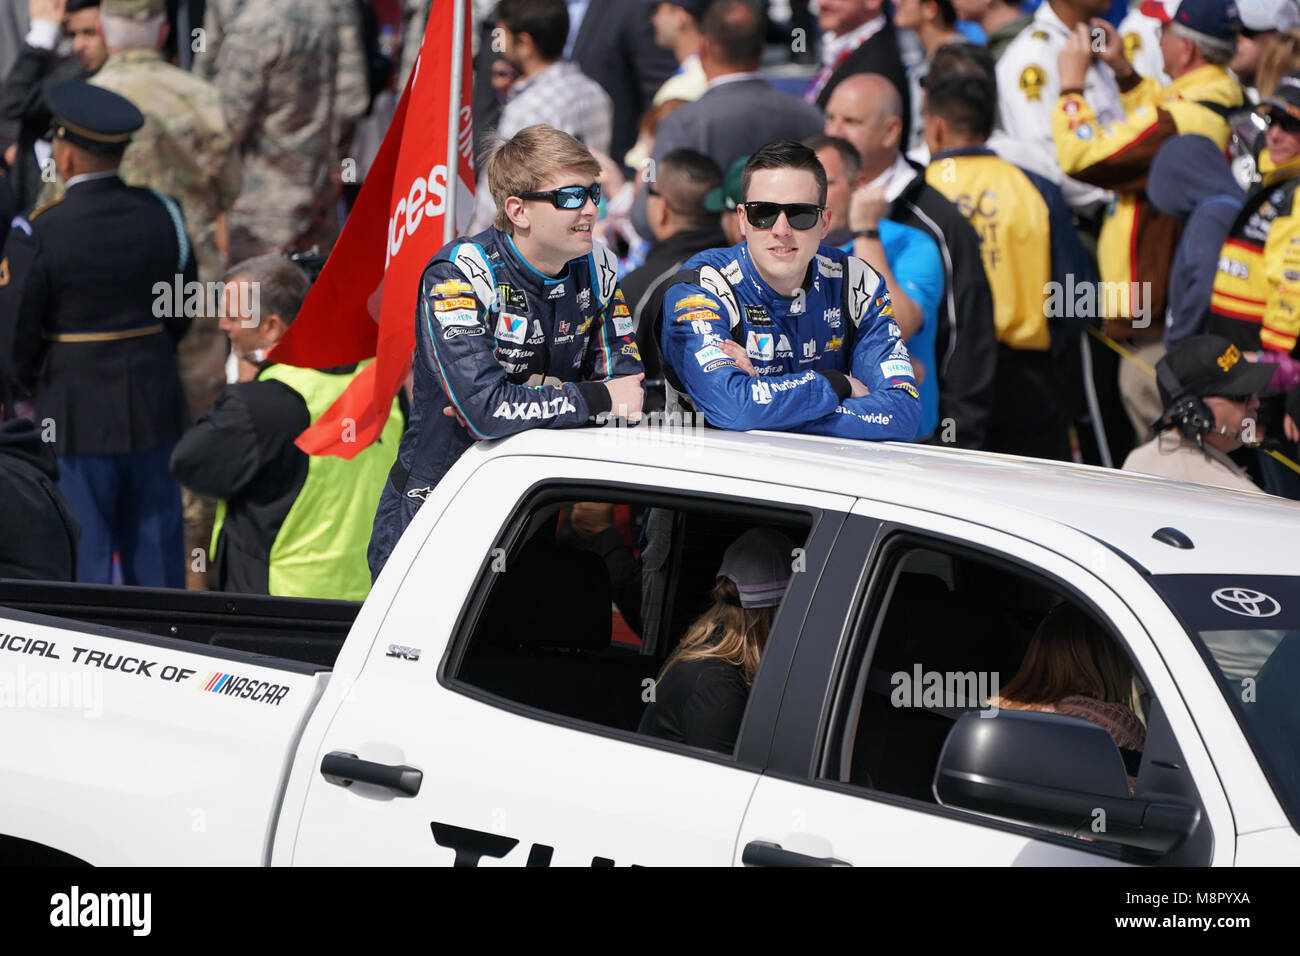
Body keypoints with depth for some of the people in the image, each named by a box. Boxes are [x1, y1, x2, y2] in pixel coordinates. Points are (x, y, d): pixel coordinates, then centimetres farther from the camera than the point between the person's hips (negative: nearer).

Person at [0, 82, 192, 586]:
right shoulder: (162, 214, -1)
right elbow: (182, 314, 9)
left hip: (76, 417, -4)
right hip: (155, 410, 4)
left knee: (83, 562, 4)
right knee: (156, 555, 13)